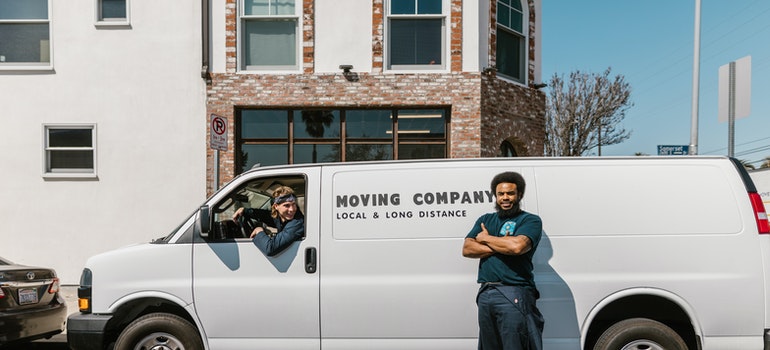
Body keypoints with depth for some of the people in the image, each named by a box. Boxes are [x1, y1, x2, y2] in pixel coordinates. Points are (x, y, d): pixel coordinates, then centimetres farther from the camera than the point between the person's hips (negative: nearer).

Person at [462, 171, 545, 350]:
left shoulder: (531, 220, 2)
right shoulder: (485, 220, 18)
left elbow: (517, 246, -18)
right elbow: (467, 249, 4)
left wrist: (485, 238, -3)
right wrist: (501, 246, -9)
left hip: (514, 296, -5)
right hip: (485, 294, 6)